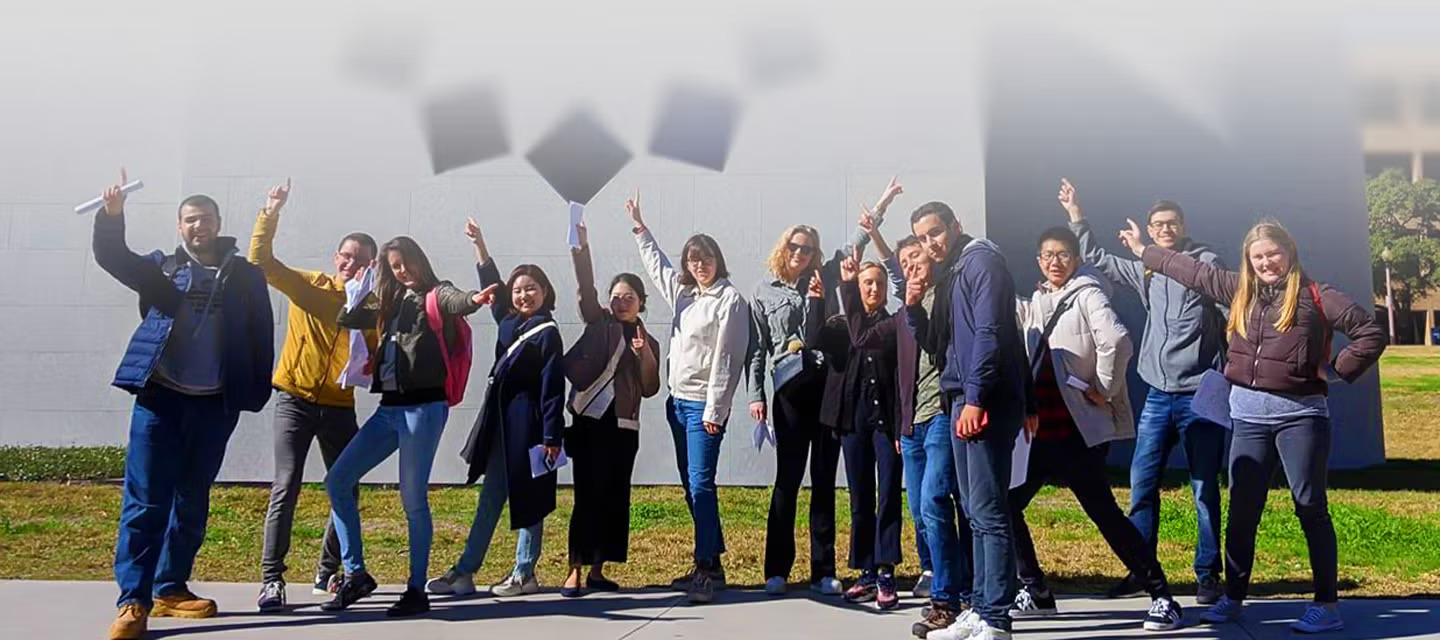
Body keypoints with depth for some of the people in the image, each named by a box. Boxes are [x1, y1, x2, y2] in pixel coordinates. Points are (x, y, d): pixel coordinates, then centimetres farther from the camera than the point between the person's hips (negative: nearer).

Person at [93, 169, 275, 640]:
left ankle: (171, 589, 22)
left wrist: (259, 391, -1)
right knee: (145, 499, -5)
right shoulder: (161, 268, 10)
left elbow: (261, 335, 6)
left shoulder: (246, 275, 8)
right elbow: (111, 257, -4)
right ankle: (133, 601, -2)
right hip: (159, 396, -1)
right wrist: (112, 215, -22)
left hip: (215, 404, 1)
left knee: (192, 500, 10)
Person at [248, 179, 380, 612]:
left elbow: (375, 360, -10)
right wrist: (270, 214, -21)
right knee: (286, 488, -11)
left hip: (339, 407, 3)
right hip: (295, 401, -3)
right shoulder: (308, 285, 1)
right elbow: (260, 260, -9)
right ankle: (271, 579, -6)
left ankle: (328, 573, 25)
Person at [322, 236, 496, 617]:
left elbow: (455, 302, -25)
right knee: (337, 480, 6)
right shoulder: (392, 303, 20)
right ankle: (355, 574, 14)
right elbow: (346, 318, 23)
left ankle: (417, 590, 8)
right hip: (389, 408, 8)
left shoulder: (437, 295, -1)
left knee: (413, 499, -4)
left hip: (424, 406, -7)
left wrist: (474, 299, -48)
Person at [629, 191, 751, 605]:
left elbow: (727, 358, -14)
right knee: (691, 486, 10)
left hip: (704, 405, -8)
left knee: (700, 484, -13)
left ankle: (705, 569, -10)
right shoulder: (682, 292, 13)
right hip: (678, 400, 8)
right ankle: (712, 565, 18)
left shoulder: (730, 300, -9)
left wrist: (715, 408, -17)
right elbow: (657, 265, 33)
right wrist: (640, 230, 39)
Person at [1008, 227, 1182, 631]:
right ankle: (1035, 592, 19)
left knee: (1104, 514, -5)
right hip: (1041, 429, 8)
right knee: (1006, 506, 7)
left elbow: (1116, 341, -24)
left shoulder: (1087, 295, -8)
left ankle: (1162, 598, 7)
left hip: (1079, 430, -8)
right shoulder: (1036, 303, 14)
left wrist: (1105, 388, -16)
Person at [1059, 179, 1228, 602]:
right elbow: (1097, 259, 25)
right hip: (1157, 396, 5)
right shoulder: (1145, 271, 14)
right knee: (1141, 484, 4)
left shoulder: (1206, 262, -3)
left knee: (1205, 490, 2)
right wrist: (1076, 216, 21)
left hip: (1199, 395, -5)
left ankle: (1208, 576, 12)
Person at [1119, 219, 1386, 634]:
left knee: (1311, 509, 0)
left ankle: (1327, 605, 8)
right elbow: (1192, 271, 19)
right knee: (1242, 511, 9)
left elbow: (1372, 333, -5)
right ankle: (1232, 597, 20)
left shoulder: (1315, 296, -5)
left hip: (1300, 413, -5)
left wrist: (1336, 371, -9)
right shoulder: (1239, 290, 10)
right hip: (1248, 414, 5)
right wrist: (1143, 250, 25)